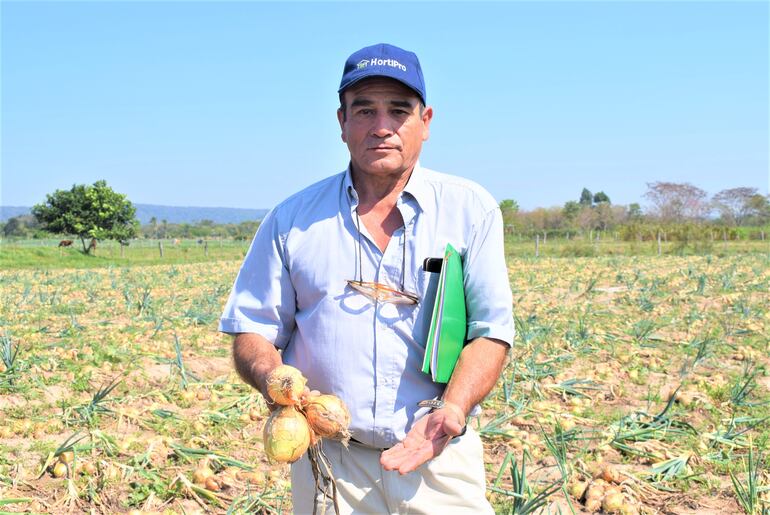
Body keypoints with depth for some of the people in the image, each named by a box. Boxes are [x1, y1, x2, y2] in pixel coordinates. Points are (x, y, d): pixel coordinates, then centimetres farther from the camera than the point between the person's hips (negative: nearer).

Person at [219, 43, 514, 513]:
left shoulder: (471, 209, 2)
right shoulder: (292, 219, 5)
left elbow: (491, 331, -3)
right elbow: (251, 333, 6)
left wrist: (451, 411, -20)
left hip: (440, 458, 0)